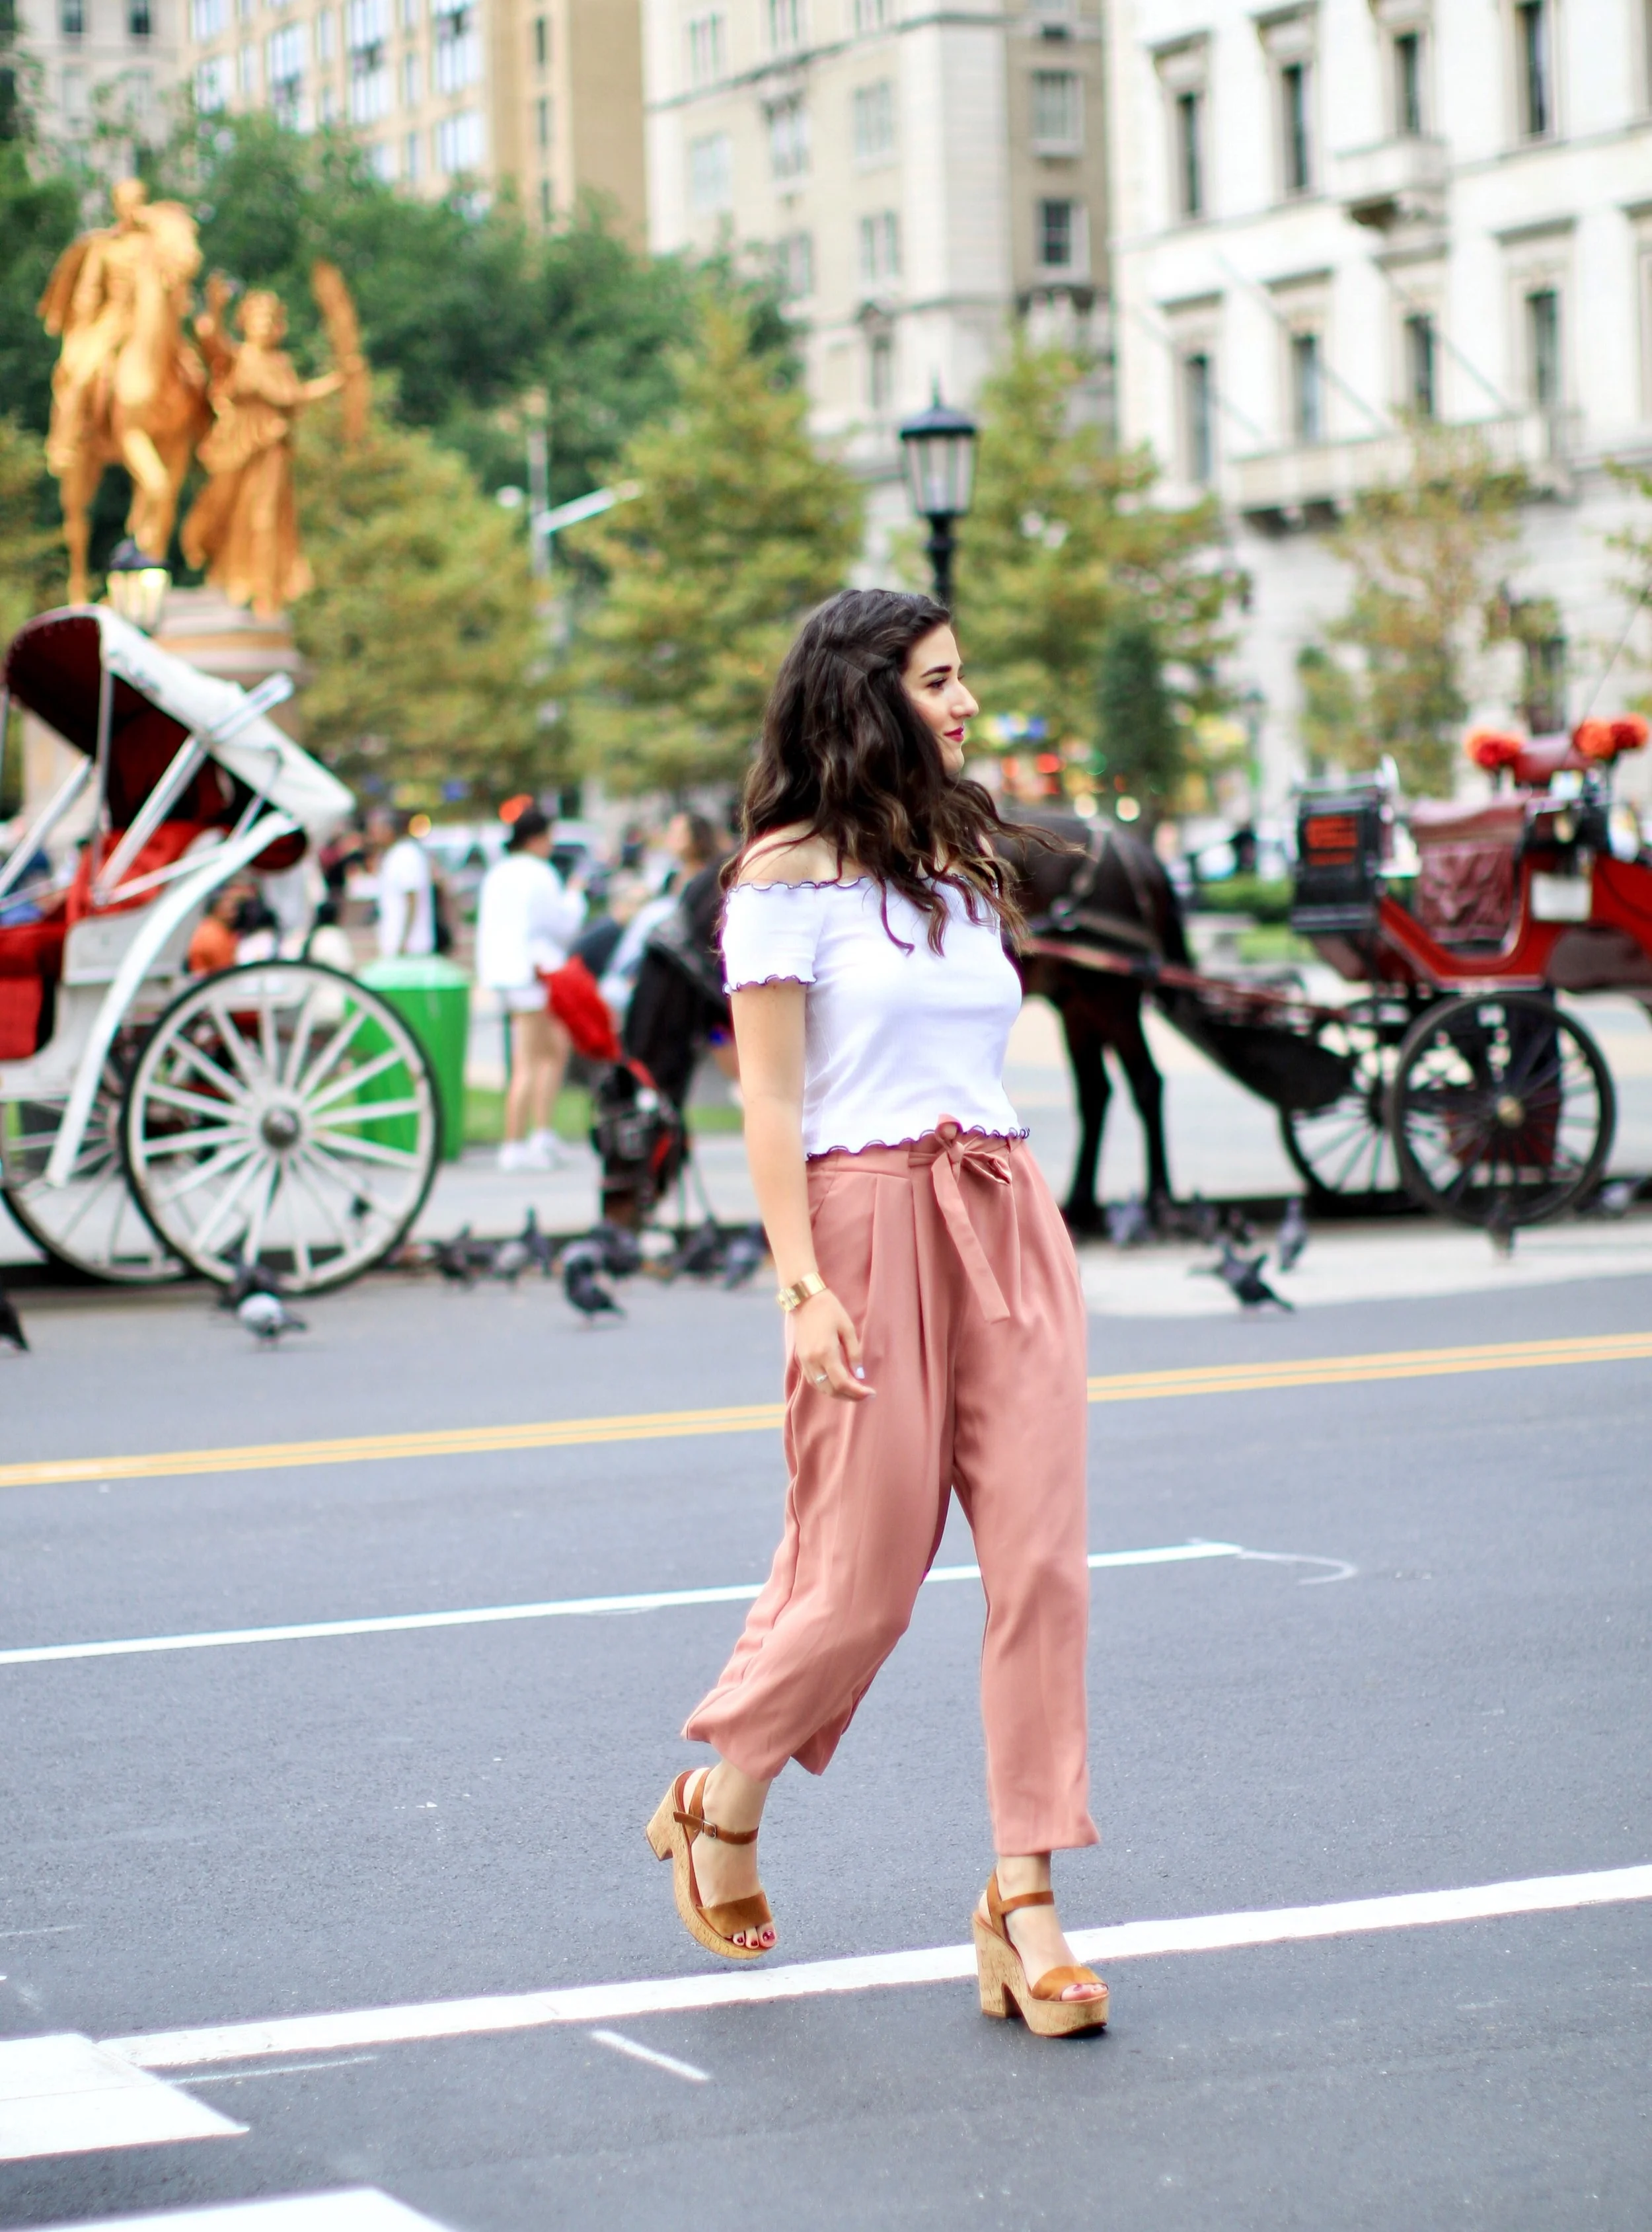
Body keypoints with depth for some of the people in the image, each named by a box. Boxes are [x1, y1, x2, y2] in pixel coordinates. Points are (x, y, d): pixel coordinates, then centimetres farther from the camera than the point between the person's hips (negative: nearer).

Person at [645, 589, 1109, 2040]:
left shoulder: (963, 860, 17)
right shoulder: (788, 874, -3)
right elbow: (770, 1098, -7)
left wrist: (1026, 1252, 17)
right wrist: (801, 1285, -14)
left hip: (1010, 1221, 6)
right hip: (871, 1223, -6)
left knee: (1041, 1556, -4)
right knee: (866, 1570, 0)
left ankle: (1026, 1897, 0)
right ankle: (721, 1813, 25)